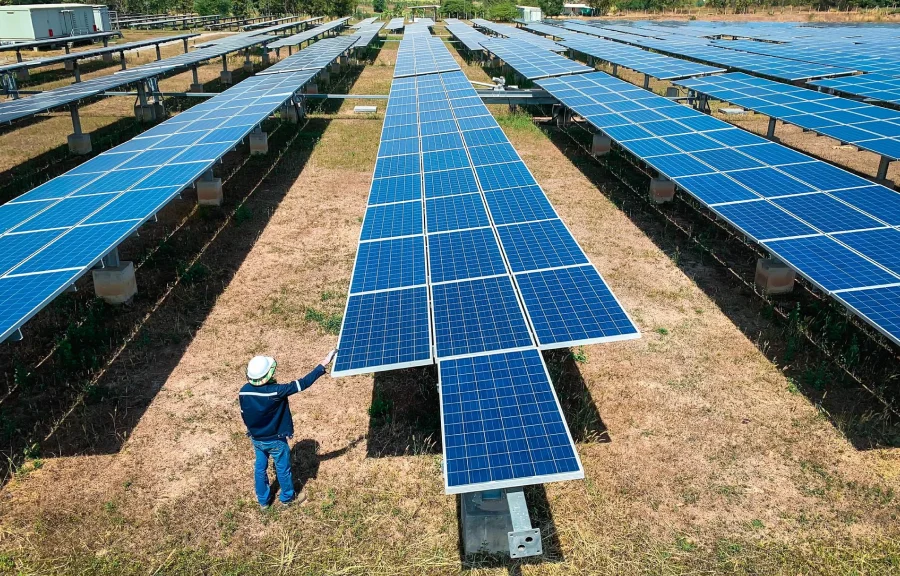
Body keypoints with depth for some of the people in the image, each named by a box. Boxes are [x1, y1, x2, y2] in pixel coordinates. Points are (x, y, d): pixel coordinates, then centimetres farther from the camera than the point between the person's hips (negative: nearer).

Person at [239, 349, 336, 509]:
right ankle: (287, 498, 40)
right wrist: (323, 364, -26)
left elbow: (244, 415, -1)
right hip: (275, 440, -4)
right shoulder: (276, 391, -34)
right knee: (283, 469, 19)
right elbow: (302, 384, -31)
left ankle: (263, 500, 41)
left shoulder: (243, 391, -17)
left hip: (256, 439, 5)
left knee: (260, 468, 24)